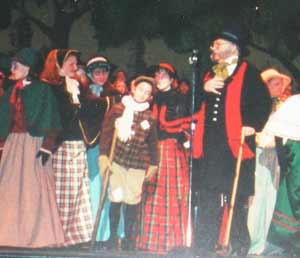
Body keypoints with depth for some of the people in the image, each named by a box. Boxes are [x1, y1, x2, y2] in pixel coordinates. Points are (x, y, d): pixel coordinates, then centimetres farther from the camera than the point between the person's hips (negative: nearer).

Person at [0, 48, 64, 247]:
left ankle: (39, 235, 1)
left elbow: (51, 123, -8)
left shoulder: (42, 90, -4)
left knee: (35, 189, -5)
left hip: (34, 142, -6)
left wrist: (47, 146, -16)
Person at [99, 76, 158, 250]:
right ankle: (113, 236, 13)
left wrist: (153, 164, 13)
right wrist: (103, 155, -7)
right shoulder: (118, 109, 1)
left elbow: (152, 143, 13)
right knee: (116, 199, -2)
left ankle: (129, 238, 15)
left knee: (133, 201, 1)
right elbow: (106, 133, -1)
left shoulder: (149, 117, 7)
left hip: (138, 163, 1)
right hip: (117, 159, -1)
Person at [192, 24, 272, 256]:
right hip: (210, 147, 5)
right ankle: (205, 246, 12)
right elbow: (196, 107, 16)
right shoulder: (210, 75, 21)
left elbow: (263, 102, -5)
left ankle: (238, 246, 8)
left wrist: (253, 125, -19)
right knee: (208, 199, 6)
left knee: (237, 199, 0)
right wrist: (204, 90, -1)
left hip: (235, 144, -5)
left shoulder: (248, 73, 3)